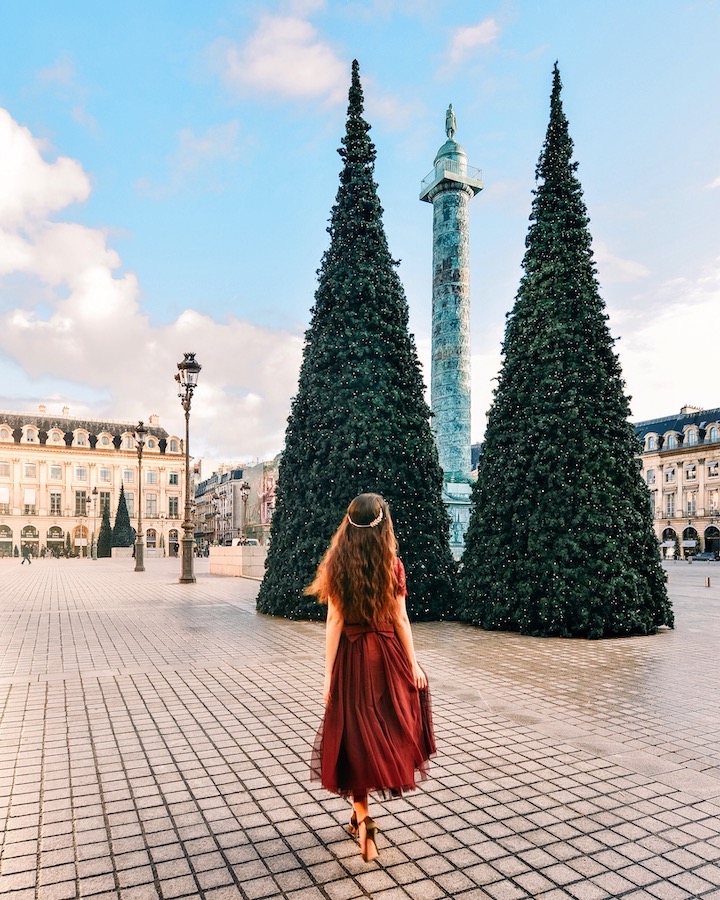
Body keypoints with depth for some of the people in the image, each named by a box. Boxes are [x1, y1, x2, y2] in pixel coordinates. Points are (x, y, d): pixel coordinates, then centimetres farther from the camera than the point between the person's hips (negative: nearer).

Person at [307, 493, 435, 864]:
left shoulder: (339, 564, -7)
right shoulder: (392, 564, -8)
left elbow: (335, 621, -8)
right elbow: (400, 619, -5)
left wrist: (329, 673, -2)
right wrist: (413, 665, 5)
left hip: (352, 657, 0)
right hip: (389, 655, 0)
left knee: (356, 735, 11)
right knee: (386, 730, 18)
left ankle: (362, 817, 11)